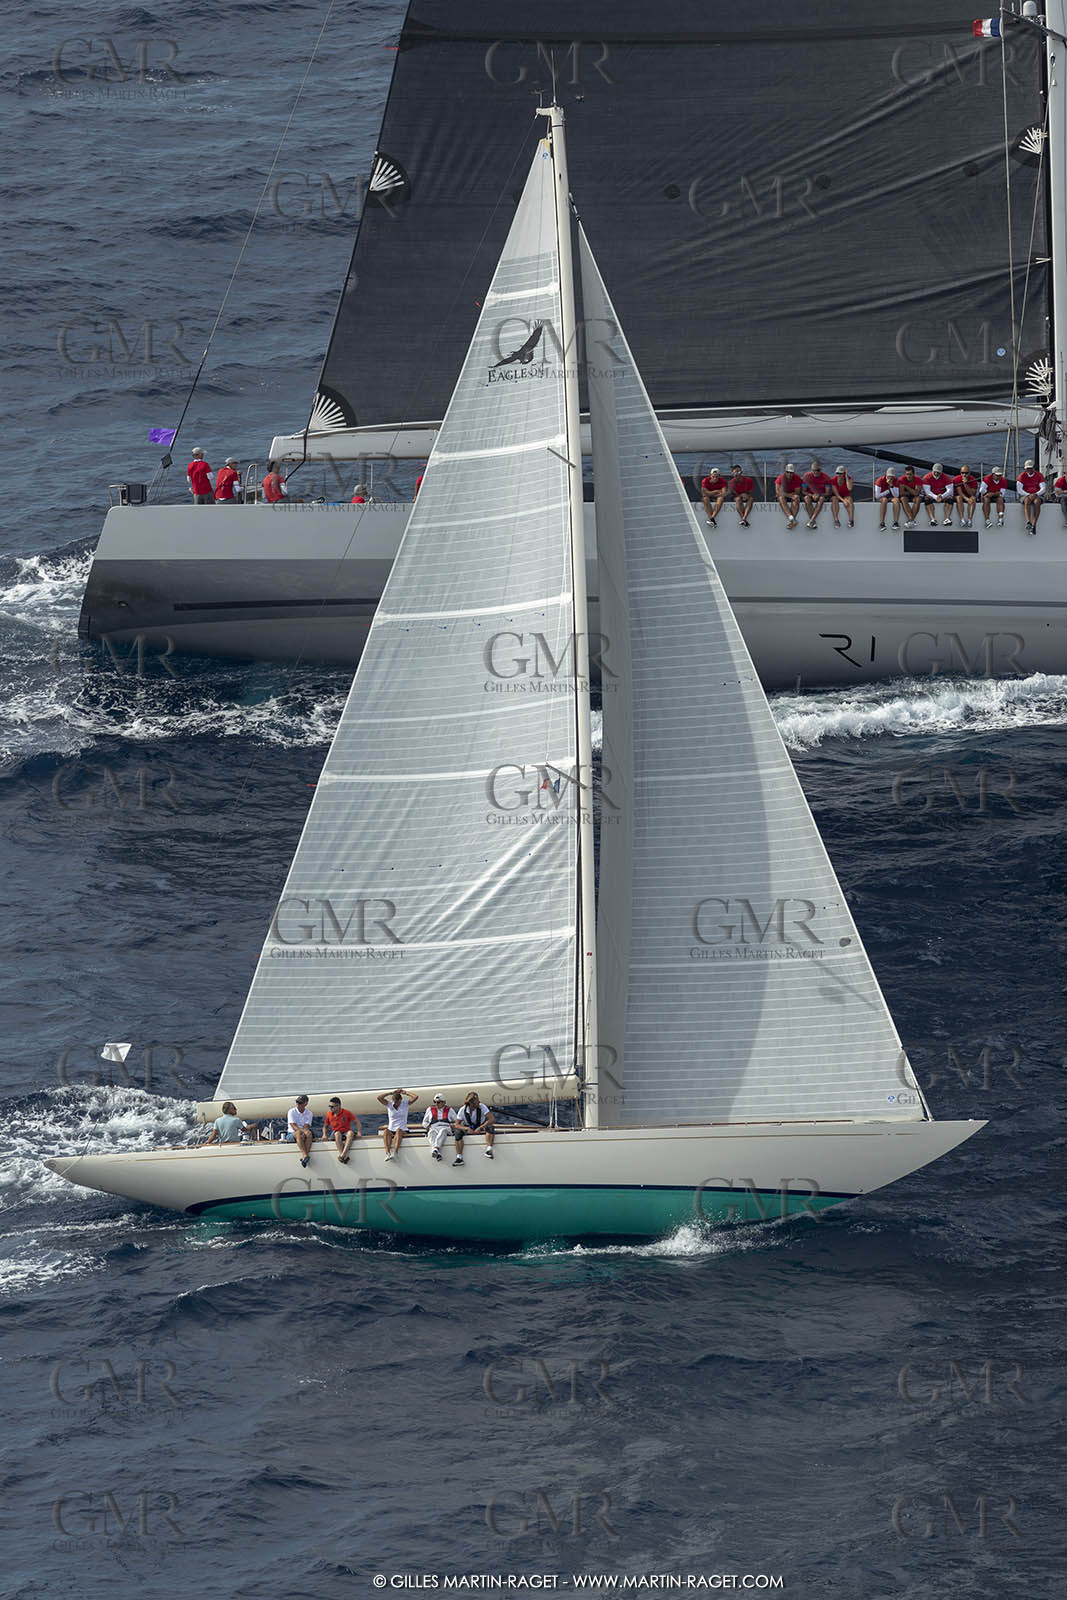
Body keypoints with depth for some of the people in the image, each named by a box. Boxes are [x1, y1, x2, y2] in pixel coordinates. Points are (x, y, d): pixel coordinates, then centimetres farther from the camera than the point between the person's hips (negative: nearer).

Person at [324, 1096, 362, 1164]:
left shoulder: (347, 1113, -3)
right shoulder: (329, 1114, 5)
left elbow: (358, 1123, 0)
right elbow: (325, 1126, 17)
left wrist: (359, 1132, -15)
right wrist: (324, 1134, -2)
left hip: (346, 1133, -1)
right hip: (335, 1135, 1)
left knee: (350, 1133, -38)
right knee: (337, 1133, -37)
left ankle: (343, 1154, -52)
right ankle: (345, 1156, -49)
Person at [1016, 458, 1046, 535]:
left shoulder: (1039, 475, 7)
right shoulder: (1022, 476, 6)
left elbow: (1043, 488, 0)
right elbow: (1019, 489, -3)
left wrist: (1036, 494, -19)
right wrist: (1028, 495, -16)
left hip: (1037, 496, 0)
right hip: (1025, 496, 0)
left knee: (1037, 502, -37)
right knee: (1027, 501, -38)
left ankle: (1034, 525, -46)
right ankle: (1028, 522, -54)